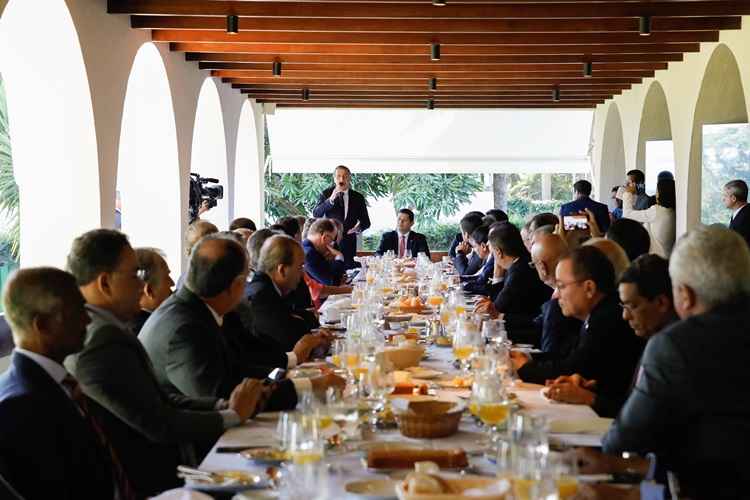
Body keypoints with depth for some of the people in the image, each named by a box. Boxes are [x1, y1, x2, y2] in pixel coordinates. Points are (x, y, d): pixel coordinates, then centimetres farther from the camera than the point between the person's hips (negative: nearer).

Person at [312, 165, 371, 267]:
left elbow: (365, 221, 12)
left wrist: (359, 228, -11)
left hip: (348, 244, 1)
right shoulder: (326, 194, 3)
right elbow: (315, 214, -9)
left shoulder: (358, 197, 8)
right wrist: (330, 200, -22)